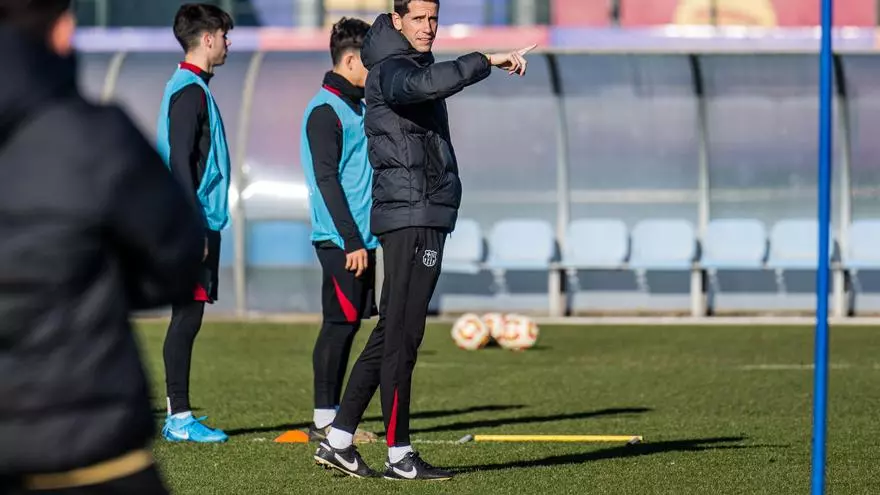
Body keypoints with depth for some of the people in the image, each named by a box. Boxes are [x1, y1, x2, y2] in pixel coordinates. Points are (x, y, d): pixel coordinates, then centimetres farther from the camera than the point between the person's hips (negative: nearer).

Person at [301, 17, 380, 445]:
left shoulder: (357, 106, 18)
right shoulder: (325, 110, -12)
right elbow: (327, 179, -17)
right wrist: (351, 241, -20)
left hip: (360, 238, 9)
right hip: (341, 241, -9)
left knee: (346, 325, 10)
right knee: (340, 325, -7)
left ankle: (334, 418, 13)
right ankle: (324, 420, -3)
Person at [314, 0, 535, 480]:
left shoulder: (408, 63, 19)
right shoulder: (392, 69, -11)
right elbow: (426, 84, -34)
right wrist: (487, 61, -32)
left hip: (421, 218, 10)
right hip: (412, 218, -10)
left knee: (390, 334, 11)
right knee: (402, 337, -8)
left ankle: (338, 440, 14)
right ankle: (399, 456, -7)